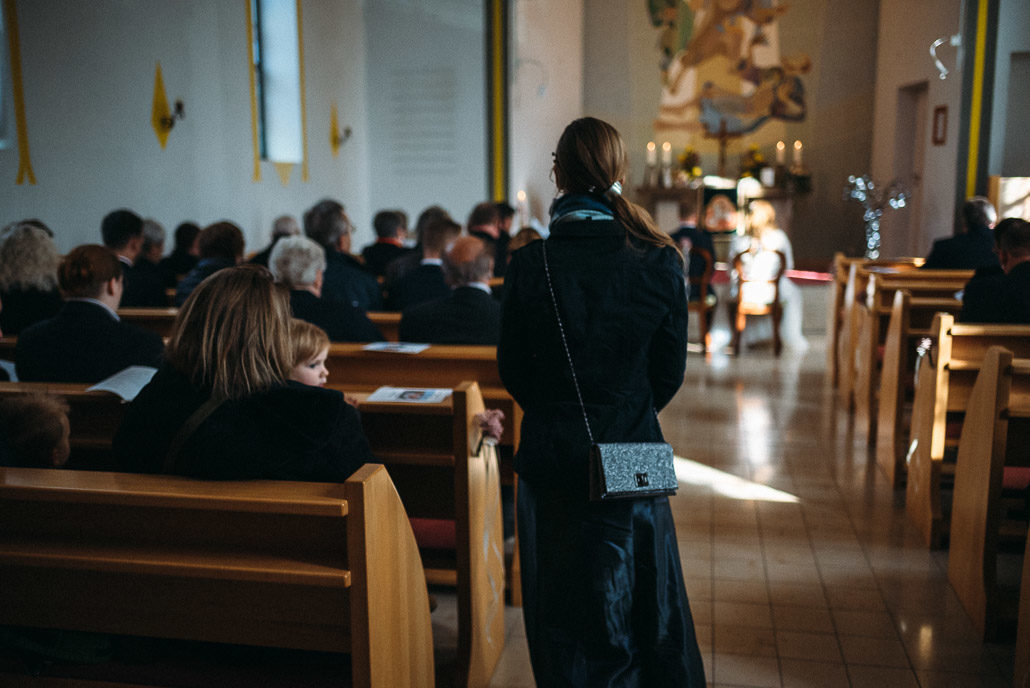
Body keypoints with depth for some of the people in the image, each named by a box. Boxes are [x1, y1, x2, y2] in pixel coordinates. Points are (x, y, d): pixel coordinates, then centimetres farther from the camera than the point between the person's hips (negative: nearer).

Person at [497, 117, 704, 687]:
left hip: (552, 455, -1)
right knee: (644, 595, 20)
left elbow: (512, 368, -4)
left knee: (564, 603, 15)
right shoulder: (659, 263, -10)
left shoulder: (531, 264, -13)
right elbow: (671, 369, -1)